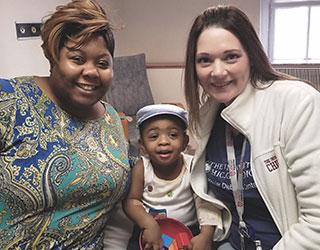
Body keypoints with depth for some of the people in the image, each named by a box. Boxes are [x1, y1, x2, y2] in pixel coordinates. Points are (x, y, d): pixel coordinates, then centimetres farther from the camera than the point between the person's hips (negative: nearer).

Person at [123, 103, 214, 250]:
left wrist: (205, 236, -26)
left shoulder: (192, 167, -15)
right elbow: (131, 201, -10)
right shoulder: (141, 168, -13)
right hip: (149, 228, 1)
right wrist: (149, 224, -26)